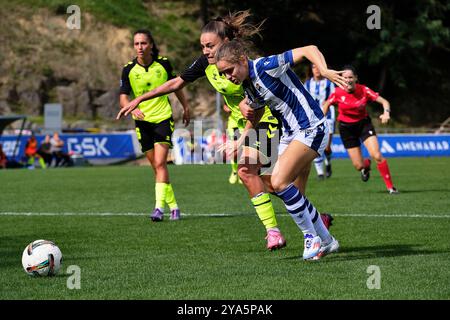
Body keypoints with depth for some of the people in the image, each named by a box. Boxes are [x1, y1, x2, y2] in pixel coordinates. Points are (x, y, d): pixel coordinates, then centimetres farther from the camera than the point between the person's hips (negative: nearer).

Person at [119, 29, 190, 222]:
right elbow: (123, 97, -7)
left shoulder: (163, 64, -4)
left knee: (160, 163, -17)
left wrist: (185, 107, 18)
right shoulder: (129, 70, -4)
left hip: (163, 118, -2)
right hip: (143, 121, 2)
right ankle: (173, 206, 20)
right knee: (157, 167, 7)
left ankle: (159, 207, -22)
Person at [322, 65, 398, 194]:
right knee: (358, 166, -2)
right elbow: (326, 104, 3)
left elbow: (384, 101, -15)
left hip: (364, 123, 0)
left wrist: (386, 112, -35)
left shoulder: (364, 90, -17)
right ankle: (366, 165, 39)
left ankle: (390, 186, -4)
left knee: (377, 156, -19)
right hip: (346, 128, 0)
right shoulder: (338, 93, -16)